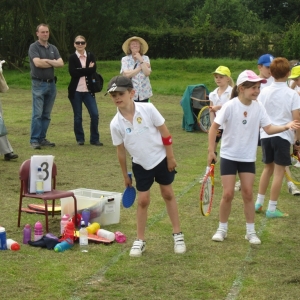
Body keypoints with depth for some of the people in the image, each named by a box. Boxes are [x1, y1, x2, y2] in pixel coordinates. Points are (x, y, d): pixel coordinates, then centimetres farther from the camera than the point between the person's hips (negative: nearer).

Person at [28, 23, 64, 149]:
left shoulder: (53, 48, 13)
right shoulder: (34, 47, -3)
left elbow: (61, 63, 1)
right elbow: (37, 63, -18)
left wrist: (47, 61, -11)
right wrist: (53, 63, -4)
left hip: (51, 83, 6)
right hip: (39, 83, -6)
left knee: (47, 114, 7)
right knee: (37, 114, -9)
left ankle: (42, 138, 12)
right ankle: (34, 140, -7)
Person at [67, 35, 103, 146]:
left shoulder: (90, 56, 7)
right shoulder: (72, 57, 1)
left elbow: (93, 69, -9)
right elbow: (73, 72, -15)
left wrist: (81, 71, -14)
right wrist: (87, 69, -11)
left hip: (88, 91, 2)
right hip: (76, 91, -2)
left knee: (95, 114, -5)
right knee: (77, 117, 4)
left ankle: (94, 139, 7)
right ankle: (80, 139, 18)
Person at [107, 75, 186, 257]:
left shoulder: (148, 109, -20)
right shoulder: (116, 124, -14)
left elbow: (165, 133, -11)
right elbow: (121, 151, -2)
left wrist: (170, 157, -8)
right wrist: (125, 175, 4)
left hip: (161, 159, -1)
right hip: (141, 165, 1)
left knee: (168, 194, 10)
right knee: (143, 200, 2)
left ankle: (178, 235, 21)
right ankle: (140, 241, 14)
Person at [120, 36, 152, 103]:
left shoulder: (145, 58, 5)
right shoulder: (125, 59, 3)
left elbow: (147, 73, -10)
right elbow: (126, 74, -12)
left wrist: (141, 60, -8)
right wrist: (140, 67, -9)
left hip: (144, 94, 1)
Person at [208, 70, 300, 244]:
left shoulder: (258, 107, -5)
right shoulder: (230, 106, -17)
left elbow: (269, 128, -8)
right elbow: (214, 127, -12)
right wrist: (211, 151, -15)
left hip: (248, 158, 3)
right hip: (229, 156, -3)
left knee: (248, 194, 4)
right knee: (228, 194, -2)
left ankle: (251, 231, 15)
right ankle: (222, 229, 16)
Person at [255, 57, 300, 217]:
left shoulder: (264, 92, 2)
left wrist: (258, 132, 19)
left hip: (266, 135, 4)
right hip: (283, 136, -4)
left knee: (268, 168, 20)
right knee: (279, 172, 2)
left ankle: (259, 203, 24)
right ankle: (272, 208, 3)